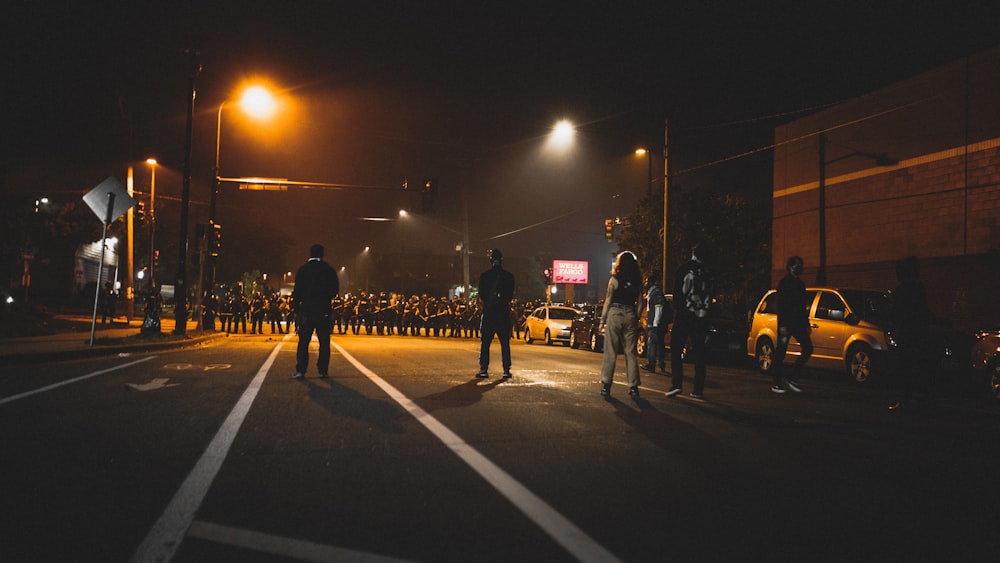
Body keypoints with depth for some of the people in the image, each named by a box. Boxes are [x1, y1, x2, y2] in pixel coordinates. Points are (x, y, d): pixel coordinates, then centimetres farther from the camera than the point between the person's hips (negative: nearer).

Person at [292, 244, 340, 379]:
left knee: (303, 342, 3)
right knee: (324, 342, 6)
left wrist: (296, 309, 4)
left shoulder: (302, 270, 0)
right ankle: (323, 371, 4)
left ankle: (300, 370, -2)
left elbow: (297, 292, -2)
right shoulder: (329, 270, 1)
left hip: (306, 311, 0)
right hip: (324, 312, 0)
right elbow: (335, 290, 4)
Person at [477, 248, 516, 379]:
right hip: (504, 313, 1)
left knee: (485, 342, 5)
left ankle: (483, 370, 2)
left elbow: (481, 298, 1)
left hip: (488, 313, -1)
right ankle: (506, 370, 3)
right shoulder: (509, 276, 0)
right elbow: (511, 296, 5)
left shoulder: (484, 276, -2)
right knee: (505, 342, 6)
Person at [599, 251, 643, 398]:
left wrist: (603, 319, 1)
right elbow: (639, 303, 5)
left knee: (610, 352, 1)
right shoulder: (637, 281, 5)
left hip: (614, 314, -3)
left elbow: (608, 300, -3)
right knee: (631, 352, 7)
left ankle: (606, 384, -1)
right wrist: (637, 319, 11)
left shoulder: (614, 279, -3)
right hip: (630, 315, 3)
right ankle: (633, 386, 7)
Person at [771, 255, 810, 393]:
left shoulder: (800, 284, 18)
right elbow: (781, 305, -13)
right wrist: (782, 325, -19)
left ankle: (793, 378, 3)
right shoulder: (784, 283, -5)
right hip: (786, 323, -7)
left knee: (808, 348, -4)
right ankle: (776, 383, 4)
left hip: (798, 323, 7)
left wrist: (807, 324, 18)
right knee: (781, 352, -2)